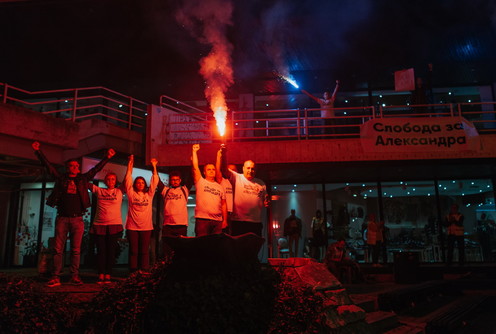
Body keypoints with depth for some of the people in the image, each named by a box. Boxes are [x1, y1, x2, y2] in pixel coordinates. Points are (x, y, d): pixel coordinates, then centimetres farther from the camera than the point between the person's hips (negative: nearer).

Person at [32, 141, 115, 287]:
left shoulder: (83, 179, 12)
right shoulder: (61, 178, 10)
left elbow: (96, 168, 14)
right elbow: (48, 165, 11)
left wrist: (107, 157, 12)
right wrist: (38, 151, 9)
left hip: (77, 220, 1)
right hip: (62, 218, 0)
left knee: (76, 250, 2)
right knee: (58, 249, 0)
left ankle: (75, 277, 7)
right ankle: (55, 277, 3)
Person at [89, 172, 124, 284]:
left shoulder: (119, 191, 8)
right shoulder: (99, 191, 11)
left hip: (114, 225, -1)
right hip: (99, 225, 1)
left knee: (111, 250, 1)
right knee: (101, 250, 2)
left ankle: (108, 275, 8)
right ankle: (101, 275, 8)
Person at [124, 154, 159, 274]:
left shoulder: (149, 195, 10)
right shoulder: (131, 194, 7)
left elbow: (155, 182, 7)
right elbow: (128, 180, 2)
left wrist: (154, 167, 5)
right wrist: (130, 165, -1)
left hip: (146, 227, 1)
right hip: (132, 227, -1)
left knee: (144, 251, 3)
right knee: (133, 250, 2)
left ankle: (144, 272, 7)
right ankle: (133, 273, 8)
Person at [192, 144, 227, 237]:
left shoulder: (220, 187, 18)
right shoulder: (200, 182, 8)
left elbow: (223, 204, 14)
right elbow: (195, 167, -3)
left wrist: (225, 220, 7)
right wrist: (194, 151, -2)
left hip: (217, 220, 4)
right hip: (202, 219, -3)